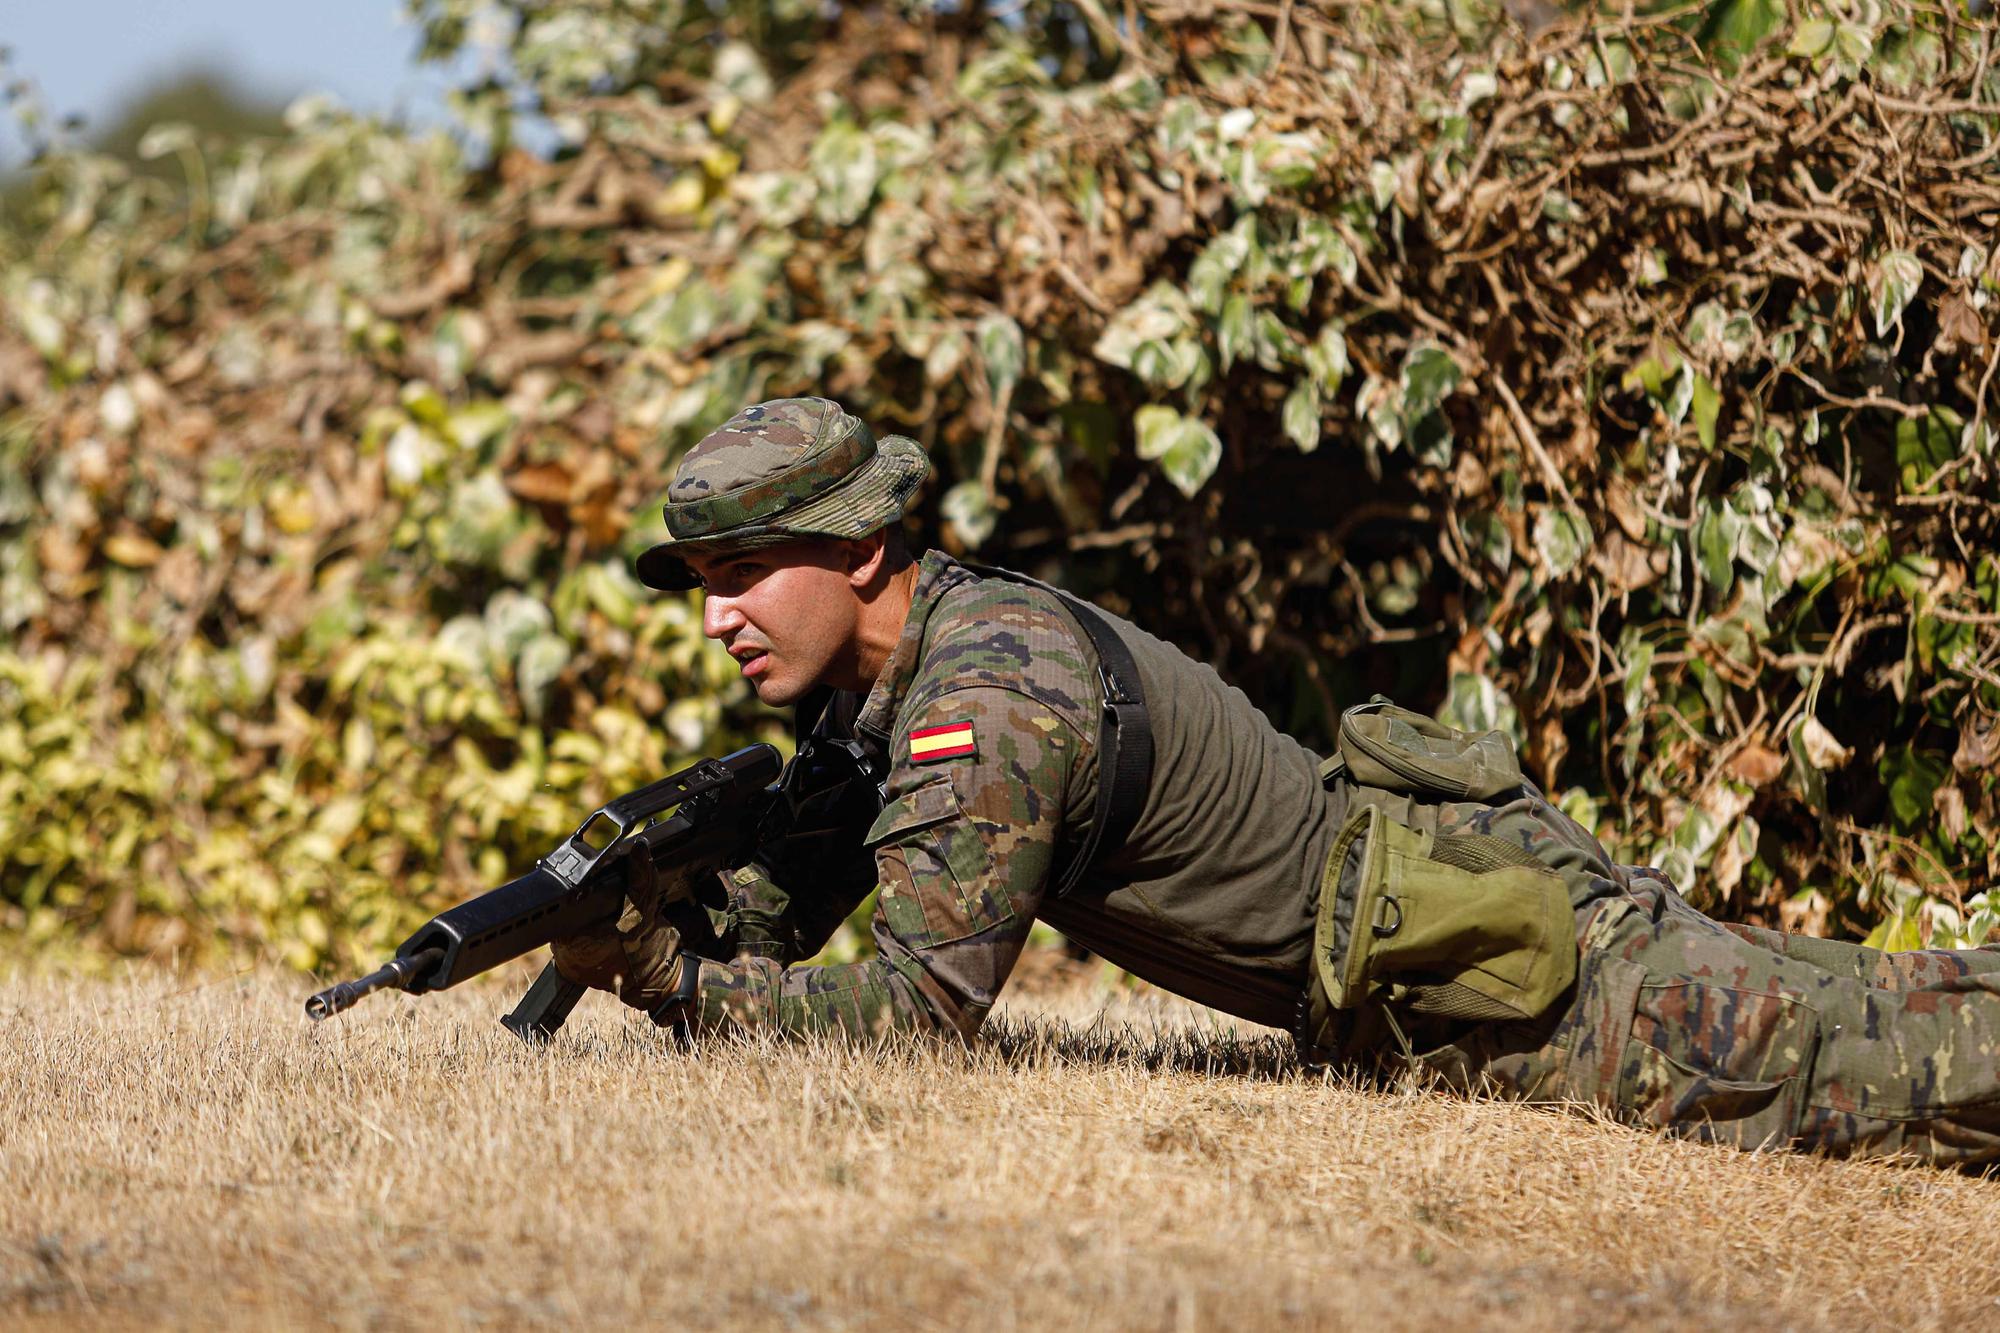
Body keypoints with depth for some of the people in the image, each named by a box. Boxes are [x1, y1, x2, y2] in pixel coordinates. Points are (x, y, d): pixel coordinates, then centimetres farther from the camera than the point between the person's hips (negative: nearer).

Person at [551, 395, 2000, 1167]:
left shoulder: (987, 691, -26)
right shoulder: (871, 671, 3)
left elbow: (925, 1001, -28)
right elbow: (776, 908, 11)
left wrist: (663, 976, -26)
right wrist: (647, 918, -10)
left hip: (1496, 953, -9)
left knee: (1841, 1067, -10)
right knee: (1835, 1002, 20)